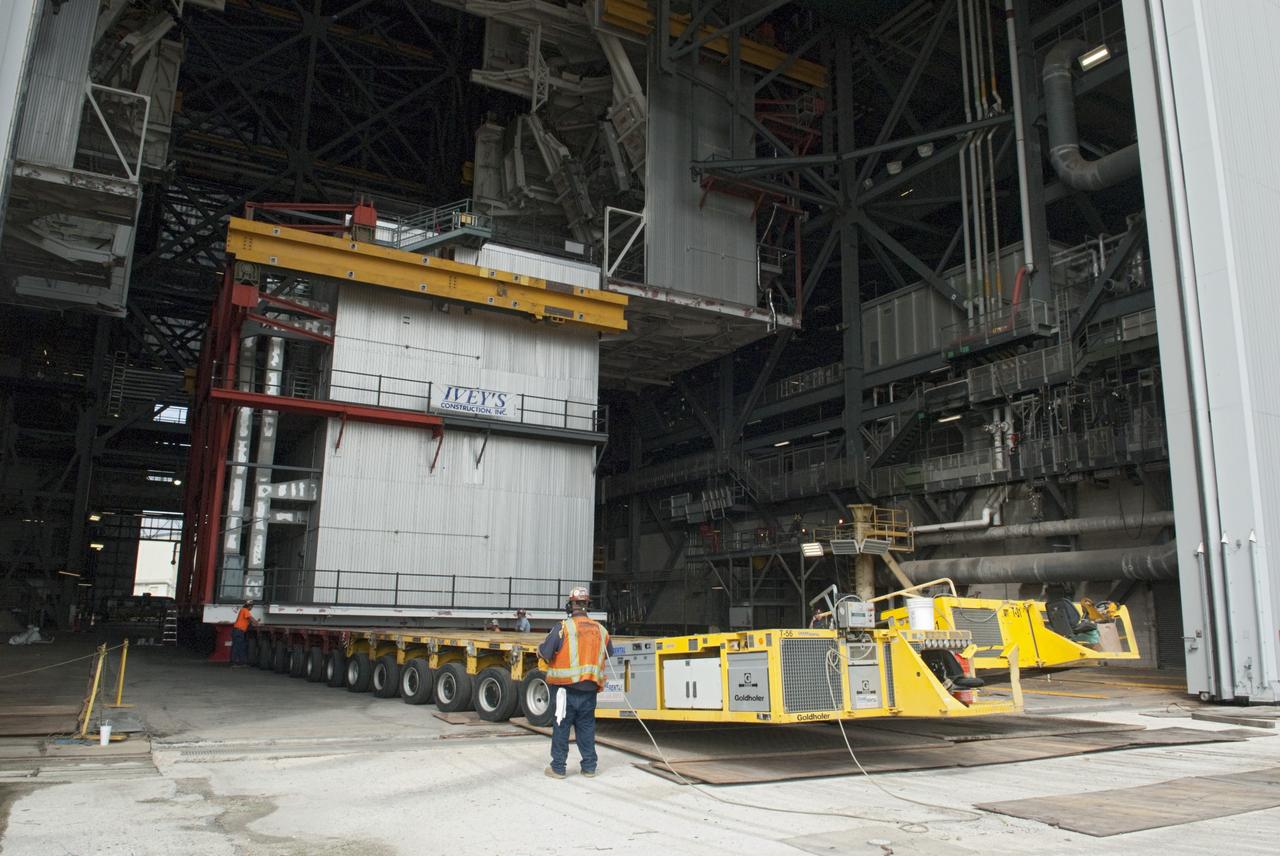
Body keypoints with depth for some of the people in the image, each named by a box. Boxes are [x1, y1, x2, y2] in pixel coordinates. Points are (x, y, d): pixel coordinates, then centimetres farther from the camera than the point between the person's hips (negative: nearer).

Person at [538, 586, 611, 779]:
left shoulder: (563, 628, -12)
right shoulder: (600, 631, 3)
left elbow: (545, 653, -13)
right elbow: (607, 655, 16)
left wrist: (540, 648, 9)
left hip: (566, 688, -3)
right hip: (589, 690, 4)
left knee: (561, 727, 8)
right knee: (586, 727, 15)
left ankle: (558, 767, 14)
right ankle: (589, 766, 20)